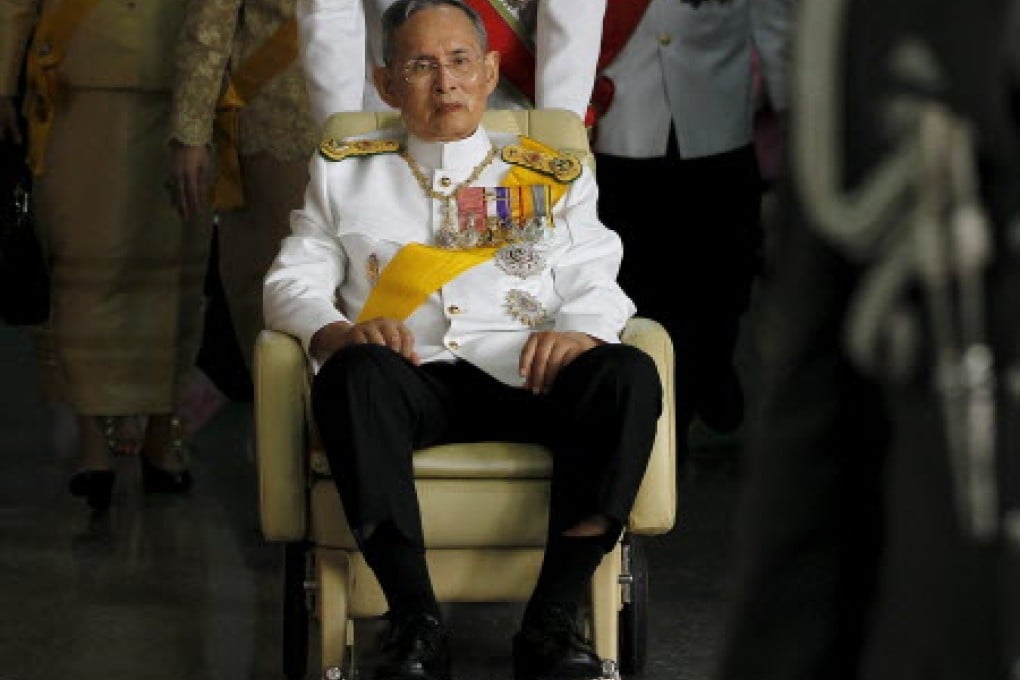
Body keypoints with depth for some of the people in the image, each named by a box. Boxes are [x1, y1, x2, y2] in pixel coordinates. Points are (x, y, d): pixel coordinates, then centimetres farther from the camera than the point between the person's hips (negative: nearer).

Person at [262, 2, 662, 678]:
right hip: (414, 381, -1)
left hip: (527, 376, 1)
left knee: (628, 374, -31)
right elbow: (292, 284, 13)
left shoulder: (554, 176, 24)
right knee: (356, 373, -37)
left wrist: (577, 331, -13)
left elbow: (597, 284, 12)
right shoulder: (346, 173, 23)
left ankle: (554, 618, -33)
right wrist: (337, 330, -11)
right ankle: (416, 623, -39)